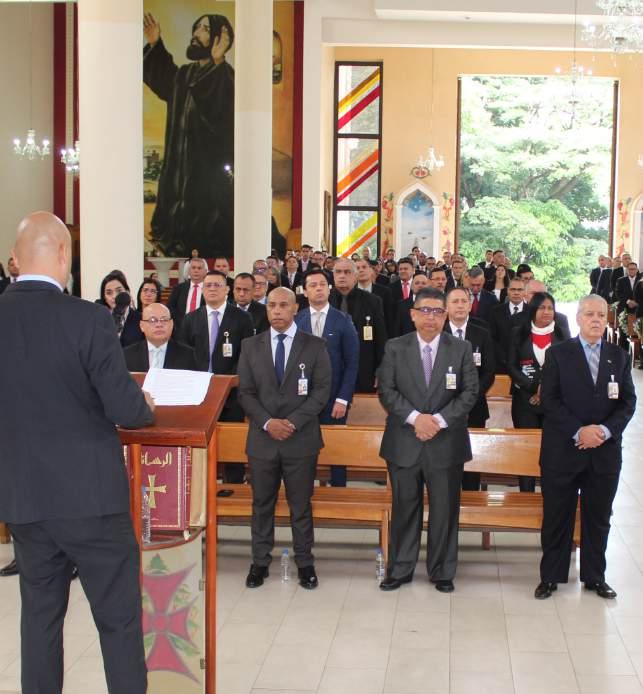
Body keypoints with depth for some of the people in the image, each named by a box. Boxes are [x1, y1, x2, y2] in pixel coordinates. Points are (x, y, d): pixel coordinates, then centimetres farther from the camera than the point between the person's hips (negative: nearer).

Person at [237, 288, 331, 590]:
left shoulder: (315, 346, 1)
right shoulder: (251, 346, 6)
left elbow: (322, 390, -4)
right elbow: (246, 392, 3)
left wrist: (294, 421, -14)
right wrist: (268, 423, -12)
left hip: (301, 438, -2)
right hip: (262, 438, 2)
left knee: (300, 505, 6)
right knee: (262, 504, 9)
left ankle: (305, 563, 17)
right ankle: (260, 562, 20)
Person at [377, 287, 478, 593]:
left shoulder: (461, 349, 2)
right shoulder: (395, 347, 2)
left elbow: (469, 392, -2)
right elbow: (386, 390, -3)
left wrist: (440, 420, -14)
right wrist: (415, 417, -15)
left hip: (446, 444, 0)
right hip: (404, 443, 0)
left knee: (445, 510, 6)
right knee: (404, 508, 9)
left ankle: (442, 572, 20)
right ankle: (400, 569, 20)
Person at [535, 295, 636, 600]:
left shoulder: (619, 357, 8)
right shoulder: (558, 354, -1)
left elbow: (628, 401, 4)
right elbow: (549, 399, -7)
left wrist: (606, 430, -12)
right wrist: (578, 432, -17)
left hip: (605, 451, 3)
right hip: (563, 450, -2)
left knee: (598, 518, 12)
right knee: (557, 516, 5)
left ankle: (595, 577, 24)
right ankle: (550, 576, 17)